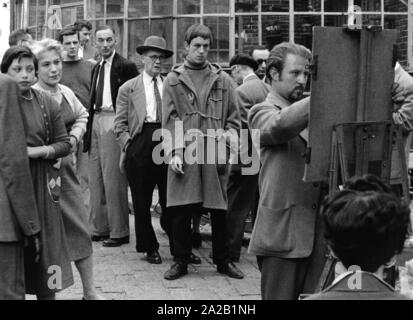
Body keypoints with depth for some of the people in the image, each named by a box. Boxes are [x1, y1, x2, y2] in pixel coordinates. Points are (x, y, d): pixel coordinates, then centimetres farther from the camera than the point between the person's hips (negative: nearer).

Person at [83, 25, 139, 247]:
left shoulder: (125, 66, -5)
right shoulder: (96, 68, 18)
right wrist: (89, 125, 10)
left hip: (113, 123, -8)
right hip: (96, 122, 8)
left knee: (113, 179, -6)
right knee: (95, 179, 10)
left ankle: (119, 232, 2)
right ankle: (99, 228, 19)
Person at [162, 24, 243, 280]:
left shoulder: (223, 80, 11)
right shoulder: (173, 81, 8)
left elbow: (234, 118, 11)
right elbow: (170, 120, 2)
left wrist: (228, 135, -7)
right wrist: (175, 152, -8)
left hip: (215, 155, 1)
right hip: (184, 155, -1)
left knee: (219, 211, 5)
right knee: (180, 211, 1)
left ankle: (223, 261, 19)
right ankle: (181, 261, 14)